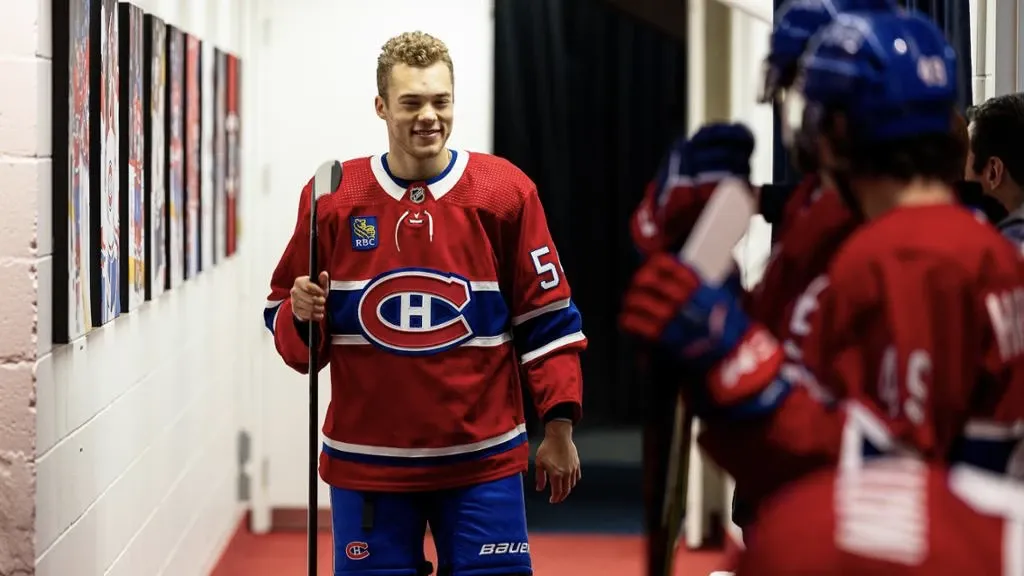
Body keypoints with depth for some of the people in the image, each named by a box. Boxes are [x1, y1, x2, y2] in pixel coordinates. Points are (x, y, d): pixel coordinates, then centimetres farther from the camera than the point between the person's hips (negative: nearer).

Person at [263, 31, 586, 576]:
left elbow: (547, 316, 3)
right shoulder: (332, 199, 0)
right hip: (366, 463, 1)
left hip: (482, 460, -1)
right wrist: (302, 315, -14)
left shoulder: (505, 192, -2)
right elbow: (282, 315, 9)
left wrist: (558, 428, -1)